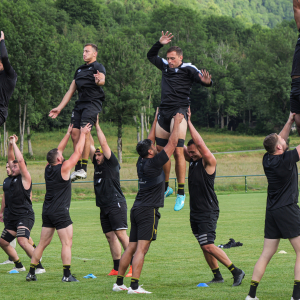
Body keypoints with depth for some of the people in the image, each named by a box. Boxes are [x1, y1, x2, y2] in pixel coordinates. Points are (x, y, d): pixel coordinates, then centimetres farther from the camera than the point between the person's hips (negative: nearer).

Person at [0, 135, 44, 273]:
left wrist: (14, 143, -11)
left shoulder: (25, 178, -8)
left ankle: (39, 267, -23)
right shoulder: (12, 179, 14)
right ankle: (19, 266, 28)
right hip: (13, 217, 10)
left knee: (22, 240, -27)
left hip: (25, 216, -10)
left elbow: (20, 160, -18)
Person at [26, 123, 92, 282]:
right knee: (67, 243, -4)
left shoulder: (48, 168, 8)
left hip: (47, 212, 7)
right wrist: (83, 134, 6)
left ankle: (31, 273, 12)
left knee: (42, 244, 11)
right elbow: (78, 152, -4)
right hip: (60, 212, -7)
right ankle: (67, 275, -9)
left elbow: (58, 150, 21)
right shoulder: (63, 168, -10)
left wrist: (68, 134, 28)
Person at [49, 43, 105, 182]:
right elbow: (71, 90, 28)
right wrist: (59, 108, 22)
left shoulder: (98, 67, 3)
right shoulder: (80, 70, 26)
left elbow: (102, 79, -19)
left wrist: (99, 81, -44)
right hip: (79, 104, 7)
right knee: (75, 134, -4)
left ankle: (83, 169, -21)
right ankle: (77, 168, 0)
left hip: (92, 103, -7)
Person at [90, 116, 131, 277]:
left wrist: (97, 126, -7)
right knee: (110, 236, 6)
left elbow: (104, 143, -10)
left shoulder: (112, 164, -4)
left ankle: (134, 266, -15)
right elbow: (91, 145, 16)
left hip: (116, 204, -8)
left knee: (121, 234, -14)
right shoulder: (97, 164, 15)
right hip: (104, 206, 8)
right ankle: (117, 268, 8)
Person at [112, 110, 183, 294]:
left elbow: (150, 140, 24)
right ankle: (134, 286, -16)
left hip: (137, 209, 8)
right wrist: (177, 123, 3)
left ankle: (119, 283, 13)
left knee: (131, 248, 11)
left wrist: (157, 120, 28)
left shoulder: (141, 162, 10)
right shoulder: (154, 163, -10)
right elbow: (173, 143, -7)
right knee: (141, 249, -12)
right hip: (148, 210, -8)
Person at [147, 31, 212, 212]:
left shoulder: (187, 69, -3)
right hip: (164, 112, 7)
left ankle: (181, 193, -12)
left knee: (178, 151, -14)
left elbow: (203, 79, -13)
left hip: (179, 111, -7)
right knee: (161, 151, 10)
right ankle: (166, 188, 26)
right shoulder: (165, 66, 15)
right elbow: (151, 56, 30)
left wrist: (207, 81, -36)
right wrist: (160, 44, 16)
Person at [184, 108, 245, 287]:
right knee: (205, 247, 9)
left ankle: (236, 271, -10)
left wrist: (188, 123, -23)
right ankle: (217, 276, 17)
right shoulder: (192, 161, 10)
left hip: (208, 211, -8)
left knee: (208, 246, -16)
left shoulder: (209, 162, -11)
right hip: (195, 211, 8)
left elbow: (200, 143, -25)